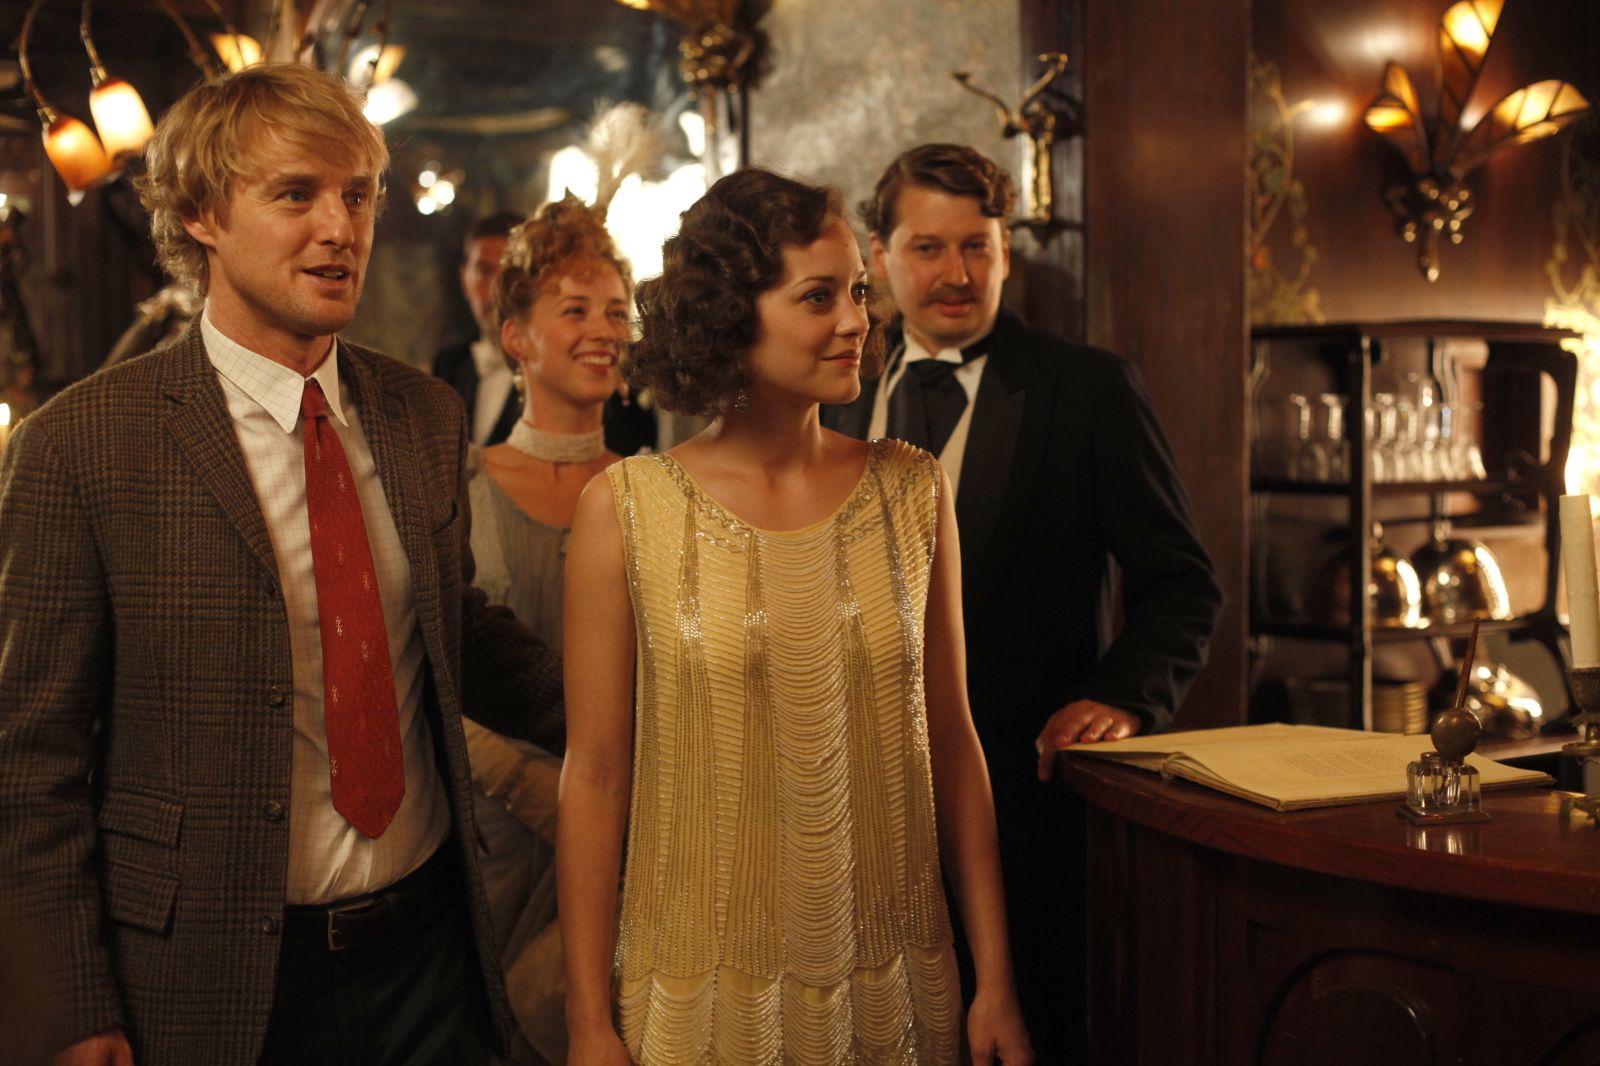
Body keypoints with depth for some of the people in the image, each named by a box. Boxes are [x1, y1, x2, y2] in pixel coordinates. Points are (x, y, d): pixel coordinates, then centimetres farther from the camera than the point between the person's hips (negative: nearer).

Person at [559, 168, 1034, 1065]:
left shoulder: (914, 491, -1)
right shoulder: (627, 508, -8)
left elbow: (952, 745, 3)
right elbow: (596, 774, -5)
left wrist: (996, 983, 3)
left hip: (895, 989, 2)